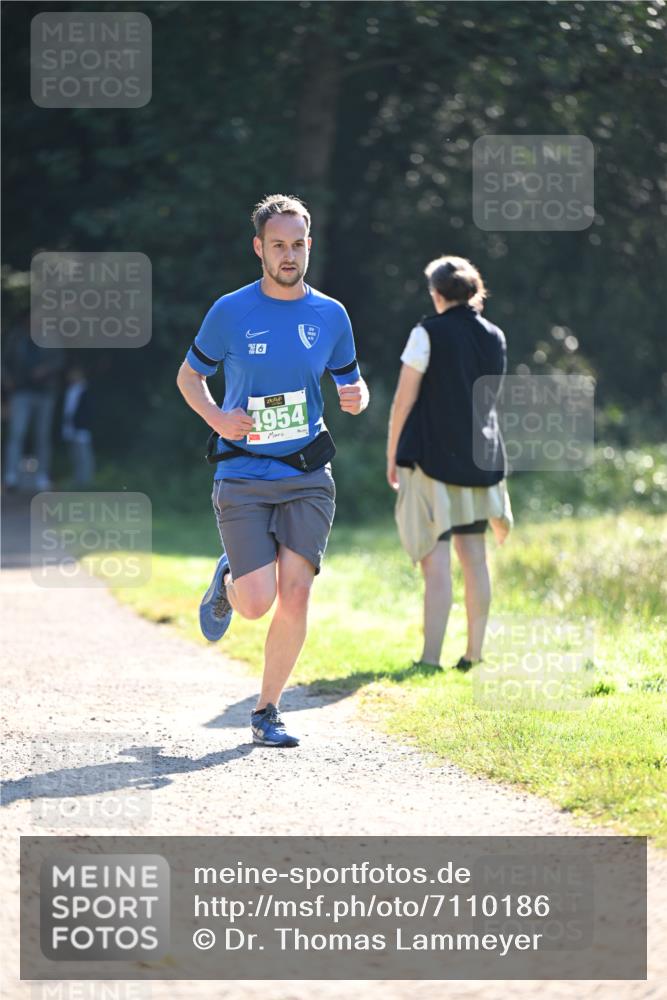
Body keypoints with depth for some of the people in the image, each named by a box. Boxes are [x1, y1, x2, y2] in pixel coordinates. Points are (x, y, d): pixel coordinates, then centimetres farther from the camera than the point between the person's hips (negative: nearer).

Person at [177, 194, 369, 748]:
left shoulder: (331, 316, 6)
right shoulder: (230, 312, -1)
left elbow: (352, 386, 17)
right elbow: (189, 375, 11)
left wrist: (357, 396, -8)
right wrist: (217, 417, -9)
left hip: (307, 477, 2)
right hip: (243, 477, -2)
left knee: (295, 593, -9)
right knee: (257, 603, -12)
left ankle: (268, 711, 8)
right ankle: (228, 581, 26)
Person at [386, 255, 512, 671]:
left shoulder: (429, 333, -8)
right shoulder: (495, 337, 9)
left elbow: (405, 400, -7)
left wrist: (392, 454, 1)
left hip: (433, 454, -6)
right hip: (480, 456, 6)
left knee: (436, 558, -9)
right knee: (474, 554, 11)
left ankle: (431, 658, -13)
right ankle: (475, 653, 14)